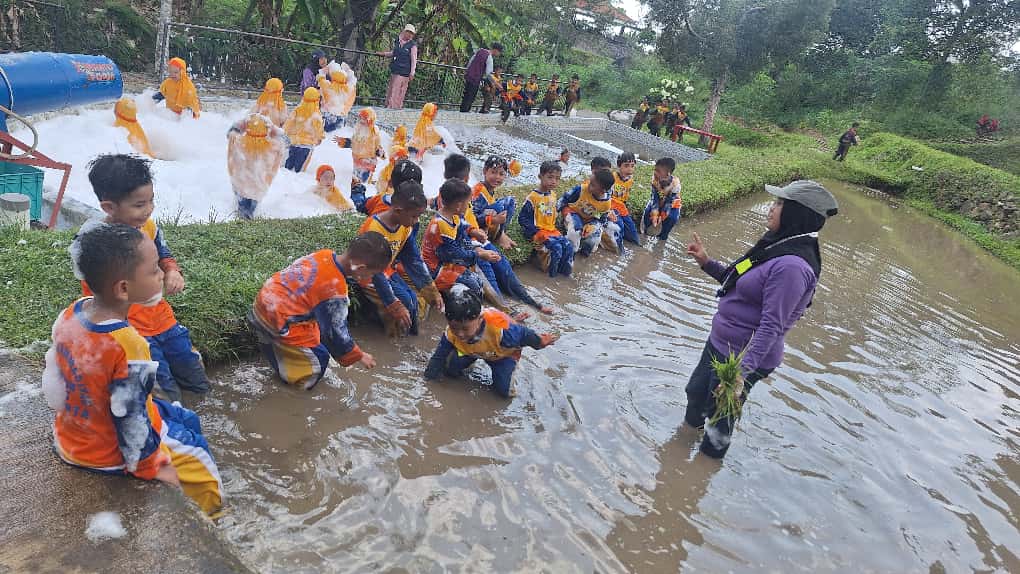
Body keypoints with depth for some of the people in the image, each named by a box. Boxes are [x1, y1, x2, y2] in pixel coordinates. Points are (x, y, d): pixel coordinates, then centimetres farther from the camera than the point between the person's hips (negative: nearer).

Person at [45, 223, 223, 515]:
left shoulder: (70, 313, -12)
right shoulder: (128, 348, -36)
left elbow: (54, 388, 3)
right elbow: (131, 421, -27)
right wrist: (151, 468, -12)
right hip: (112, 453, -8)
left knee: (187, 420, 23)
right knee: (199, 455, 14)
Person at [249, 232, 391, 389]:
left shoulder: (324, 254, -5)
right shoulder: (335, 291, -25)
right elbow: (335, 332, -14)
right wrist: (359, 356, 0)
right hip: (279, 324, -8)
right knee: (319, 360, 3)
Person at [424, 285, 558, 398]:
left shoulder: (501, 330, -48)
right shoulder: (452, 333, -33)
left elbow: (523, 334, -28)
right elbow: (439, 356, -16)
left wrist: (539, 342, -10)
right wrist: (429, 377, -13)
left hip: (504, 353, -3)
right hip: (473, 351, 3)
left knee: (504, 390, -17)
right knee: (451, 366, -17)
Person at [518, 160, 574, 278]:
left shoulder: (553, 195, 10)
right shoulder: (533, 197, -13)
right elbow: (522, 218, -11)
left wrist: (554, 227, 13)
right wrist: (535, 232, -16)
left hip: (552, 230, 7)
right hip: (538, 231, -7)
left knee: (568, 246, -13)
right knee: (556, 248, -26)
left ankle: (564, 270, 3)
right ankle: (549, 271, -5)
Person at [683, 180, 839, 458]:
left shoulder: (791, 266, -28)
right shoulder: (780, 246, 3)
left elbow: (770, 327, -29)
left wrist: (741, 372, -33)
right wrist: (707, 263, 6)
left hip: (742, 356, -9)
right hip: (720, 343, 9)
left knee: (718, 417, 12)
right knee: (695, 390, 28)